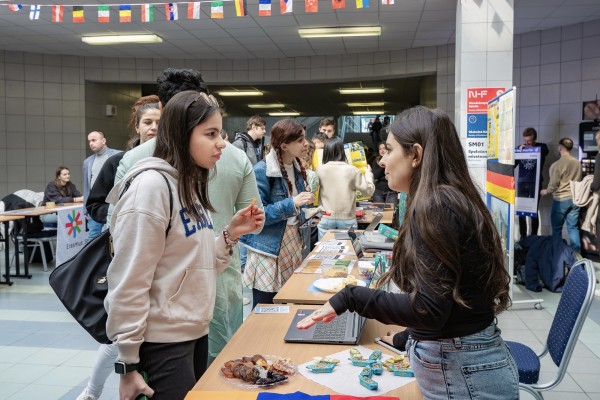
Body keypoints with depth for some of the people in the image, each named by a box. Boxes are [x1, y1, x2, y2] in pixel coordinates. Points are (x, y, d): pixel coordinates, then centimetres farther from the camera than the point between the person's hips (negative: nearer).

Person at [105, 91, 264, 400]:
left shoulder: (190, 184, 8)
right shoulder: (152, 186, -19)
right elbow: (128, 284, -19)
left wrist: (230, 235, -2)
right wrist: (129, 364, -15)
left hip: (195, 332, 9)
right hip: (163, 341, -9)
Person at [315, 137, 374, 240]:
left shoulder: (320, 170, -6)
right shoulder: (352, 170, -8)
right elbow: (369, 191, 1)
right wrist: (368, 173, 17)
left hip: (326, 219, 1)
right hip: (347, 219, -1)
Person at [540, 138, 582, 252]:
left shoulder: (557, 164, -15)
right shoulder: (578, 163, 1)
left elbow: (553, 185, -12)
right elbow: (578, 181, 12)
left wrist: (546, 191, 7)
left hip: (561, 200, -5)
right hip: (575, 199, 5)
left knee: (557, 228, 8)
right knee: (573, 227, 10)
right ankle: (576, 251, 12)